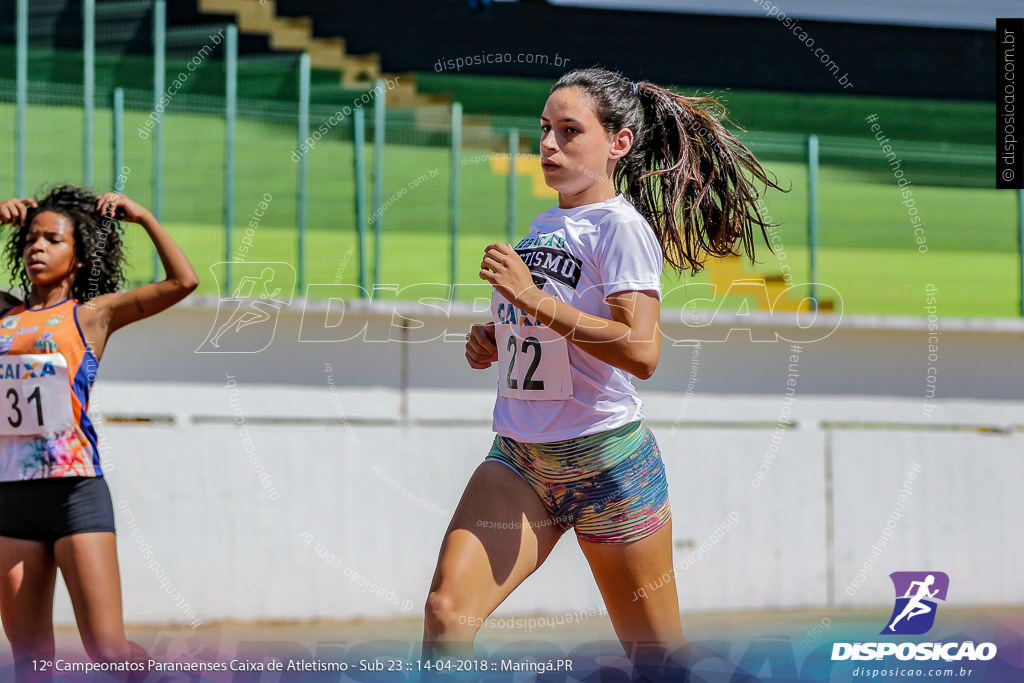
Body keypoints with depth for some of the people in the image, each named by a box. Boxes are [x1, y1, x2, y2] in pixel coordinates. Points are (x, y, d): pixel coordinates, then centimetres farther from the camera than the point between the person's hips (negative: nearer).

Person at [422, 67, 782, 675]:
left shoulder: (622, 226, -11)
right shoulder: (544, 225, 13)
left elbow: (641, 351, -25)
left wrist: (531, 296, -24)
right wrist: (494, 341, 8)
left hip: (607, 459, -6)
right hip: (518, 462, 6)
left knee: (658, 658, 6)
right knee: (446, 610, -17)